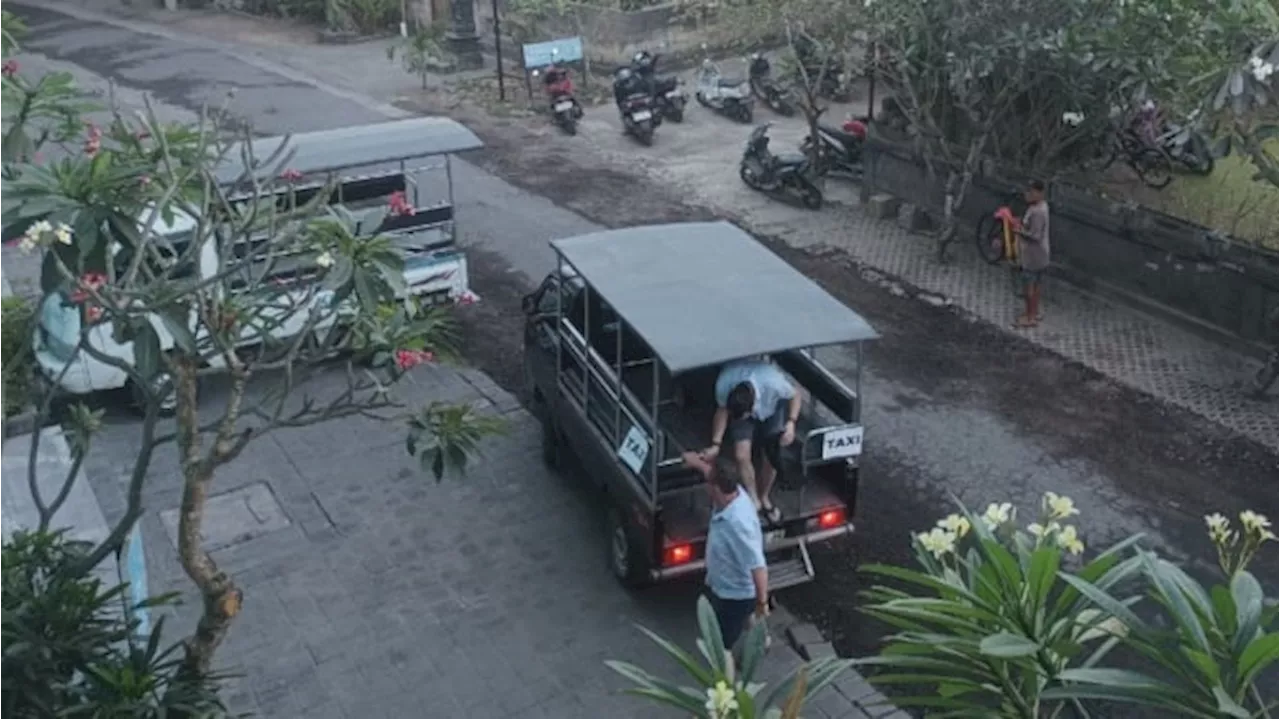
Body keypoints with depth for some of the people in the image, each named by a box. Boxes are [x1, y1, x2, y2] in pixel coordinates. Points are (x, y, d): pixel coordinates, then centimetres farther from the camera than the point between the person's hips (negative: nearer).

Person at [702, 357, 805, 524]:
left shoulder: (773, 382, -44)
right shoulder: (724, 384, -38)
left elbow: (797, 393, -20)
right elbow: (722, 410, -16)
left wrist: (791, 422, -33)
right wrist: (716, 444, -21)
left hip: (773, 407, 0)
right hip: (740, 409, 1)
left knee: (772, 457, 3)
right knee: (741, 455, -16)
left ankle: (763, 498, 31)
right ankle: (753, 500, 8)